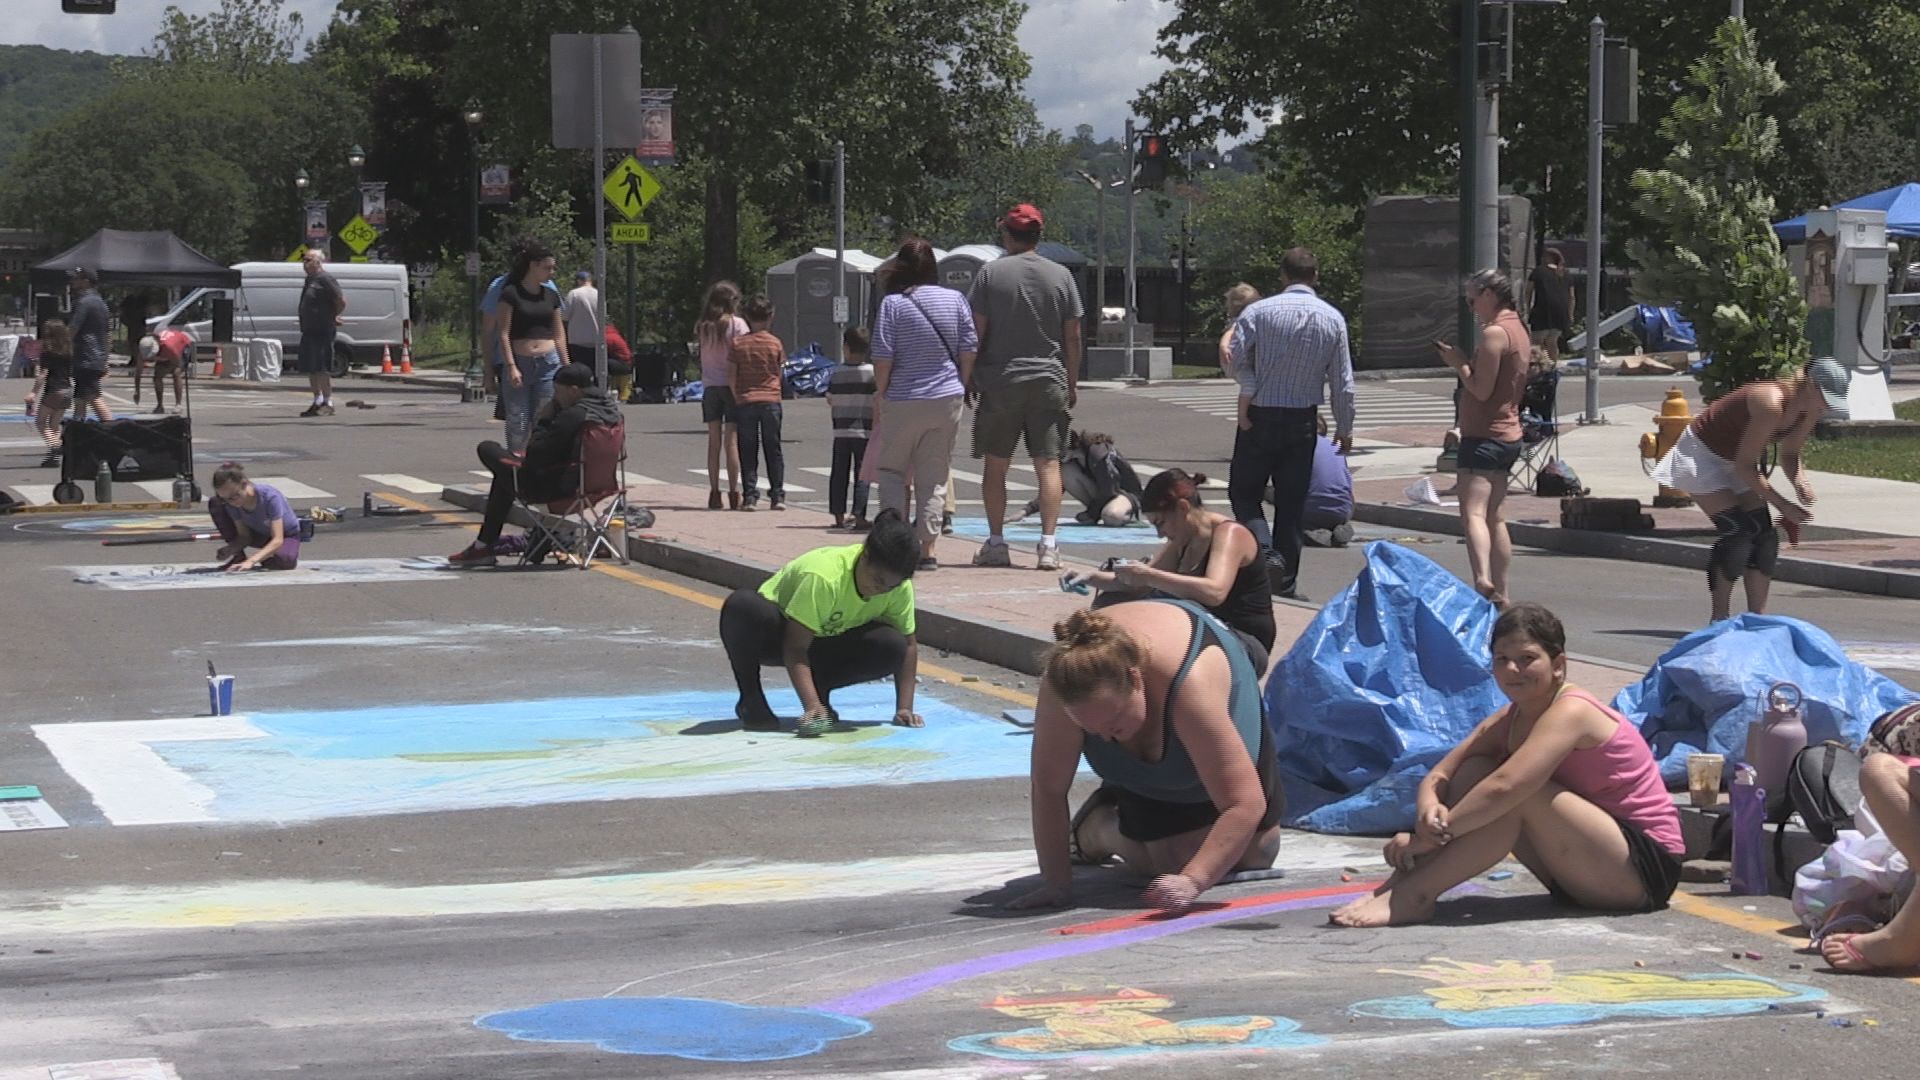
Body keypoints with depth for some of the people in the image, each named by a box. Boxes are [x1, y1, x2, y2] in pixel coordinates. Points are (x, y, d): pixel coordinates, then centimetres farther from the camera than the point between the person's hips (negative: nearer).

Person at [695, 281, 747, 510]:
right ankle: (733, 493, -5)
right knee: (731, 440, -3)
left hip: (709, 385, 4)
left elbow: (702, 357, 5)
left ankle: (714, 492, 6)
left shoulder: (702, 327, 8)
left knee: (713, 441, 7)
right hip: (731, 385, -3)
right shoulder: (737, 324, -6)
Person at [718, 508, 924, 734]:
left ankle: (820, 690, -4)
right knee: (743, 605, -41)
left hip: (825, 642, 5)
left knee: (892, 646, -27)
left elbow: (907, 645, -7)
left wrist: (904, 708, -18)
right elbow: (795, 649, -35)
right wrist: (811, 707, -45)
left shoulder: (900, 588, -17)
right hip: (775, 634, -4)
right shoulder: (823, 577, -35)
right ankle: (750, 700, -19)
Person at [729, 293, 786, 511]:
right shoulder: (775, 343, -1)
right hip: (770, 400, 0)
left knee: (748, 451, 4)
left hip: (745, 401, 0)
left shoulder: (738, 343, -2)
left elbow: (731, 375, -2)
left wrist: (737, 398, 7)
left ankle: (749, 495, -1)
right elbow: (779, 373, 6)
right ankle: (777, 495, 3)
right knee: (773, 449, 6)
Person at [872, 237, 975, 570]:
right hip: (947, 399, 3)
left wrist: (881, 391, 4)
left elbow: (882, 356, -10)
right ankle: (927, 548, 4)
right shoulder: (955, 300, 1)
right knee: (935, 476, 7)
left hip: (903, 402, -3)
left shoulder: (893, 304, -9)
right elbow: (970, 349, 2)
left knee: (893, 470, 12)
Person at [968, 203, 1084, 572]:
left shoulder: (991, 273, -2)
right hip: (1049, 380, 1)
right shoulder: (1060, 275, 3)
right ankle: (1048, 545, -6)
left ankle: (995, 544, 8)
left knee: (995, 464, 8)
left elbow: (976, 331, -3)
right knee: (1048, 464, 1)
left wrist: (970, 378, 6)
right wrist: (1073, 383, 13)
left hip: (999, 379, -1)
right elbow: (1073, 337, 4)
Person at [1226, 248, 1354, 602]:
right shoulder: (1332, 318, 0)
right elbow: (1342, 381, 2)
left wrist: (1251, 395, -4)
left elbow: (1238, 360, -17)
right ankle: (1286, 582, 11)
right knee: (1292, 502, 9)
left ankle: (1266, 552, -16)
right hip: (1303, 420, 2)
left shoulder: (1258, 311, -7)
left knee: (1244, 492, 8)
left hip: (1261, 417, -2)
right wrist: (1345, 427, 12)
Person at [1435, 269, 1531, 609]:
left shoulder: (1494, 332, -14)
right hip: (1508, 435, 11)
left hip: (1484, 436, -11)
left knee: (1473, 513, -21)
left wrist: (1459, 363, -4)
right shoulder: (1517, 329, 17)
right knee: (1494, 517, 17)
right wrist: (1463, 362, 14)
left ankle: (1482, 580, -39)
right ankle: (1500, 593, 20)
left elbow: (1481, 389, -18)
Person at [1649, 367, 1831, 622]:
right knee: (1736, 532, -18)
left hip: (1735, 460, 8)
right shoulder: (1771, 403, -36)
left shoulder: (1810, 412, -12)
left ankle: (1758, 617, 2)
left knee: (1764, 536, -2)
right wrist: (1782, 505, -29)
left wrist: (1800, 479, -18)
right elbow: (1745, 465, -30)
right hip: (1702, 454, -8)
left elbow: (1789, 455, 5)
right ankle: (1719, 618, -10)